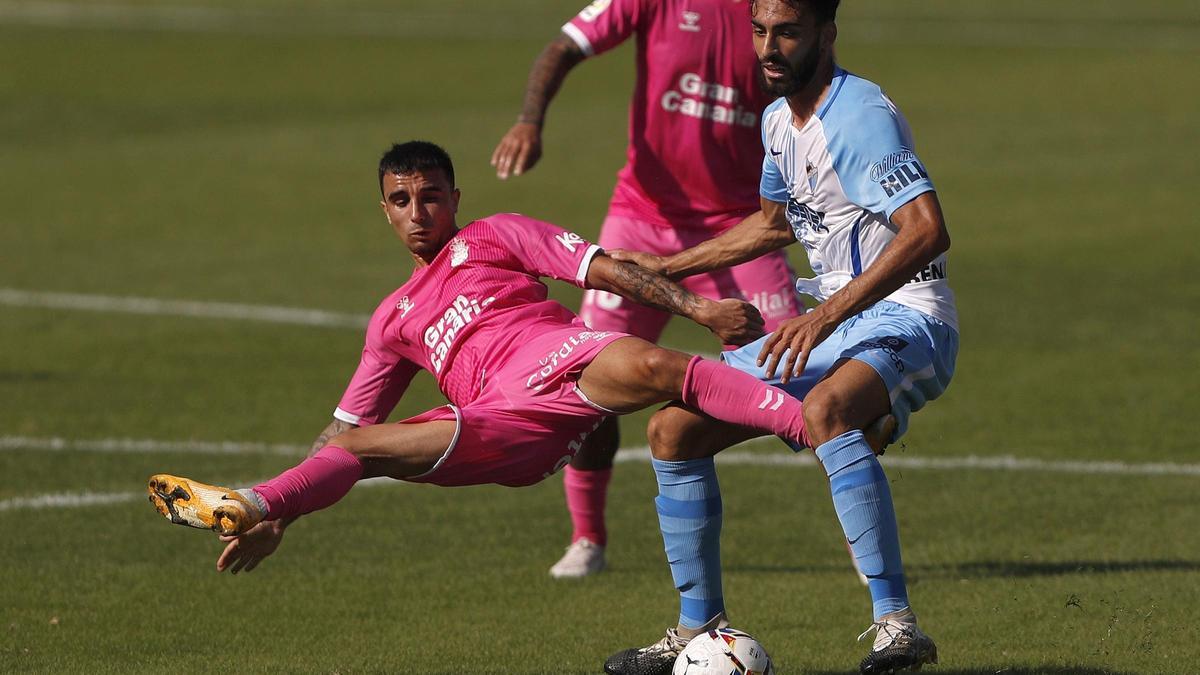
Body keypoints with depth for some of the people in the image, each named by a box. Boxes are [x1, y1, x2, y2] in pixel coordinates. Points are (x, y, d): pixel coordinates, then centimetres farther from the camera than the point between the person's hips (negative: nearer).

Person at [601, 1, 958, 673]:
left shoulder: (859, 115, -19)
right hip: (830, 323, 9)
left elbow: (928, 231, -33)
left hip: (907, 322, -9)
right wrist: (663, 267, 33)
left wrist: (825, 316, -39)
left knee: (825, 412, -41)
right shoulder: (779, 120, 10)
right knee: (674, 429, 4)